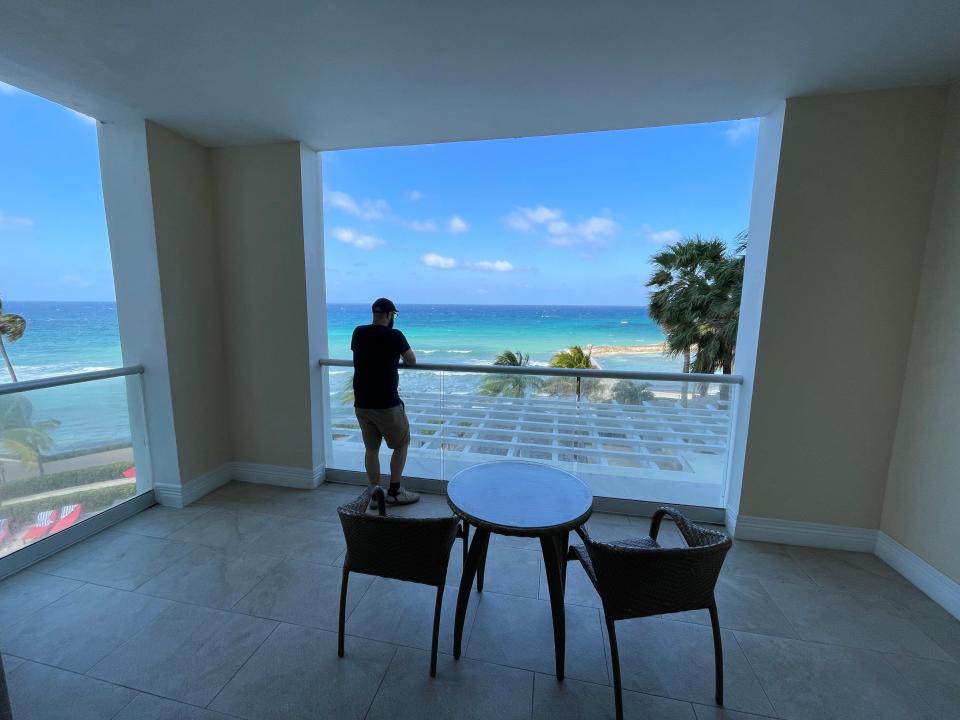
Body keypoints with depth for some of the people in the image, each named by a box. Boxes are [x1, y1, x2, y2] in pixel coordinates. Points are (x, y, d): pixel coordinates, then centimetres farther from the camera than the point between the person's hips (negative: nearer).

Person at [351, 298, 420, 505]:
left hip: (361, 404, 5)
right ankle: (394, 492, 20)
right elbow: (412, 361, 2)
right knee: (401, 445, 14)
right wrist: (400, 354, 23)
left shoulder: (358, 332, 3)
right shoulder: (394, 335, -12)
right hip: (387, 404, -5)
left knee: (371, 448, 17)